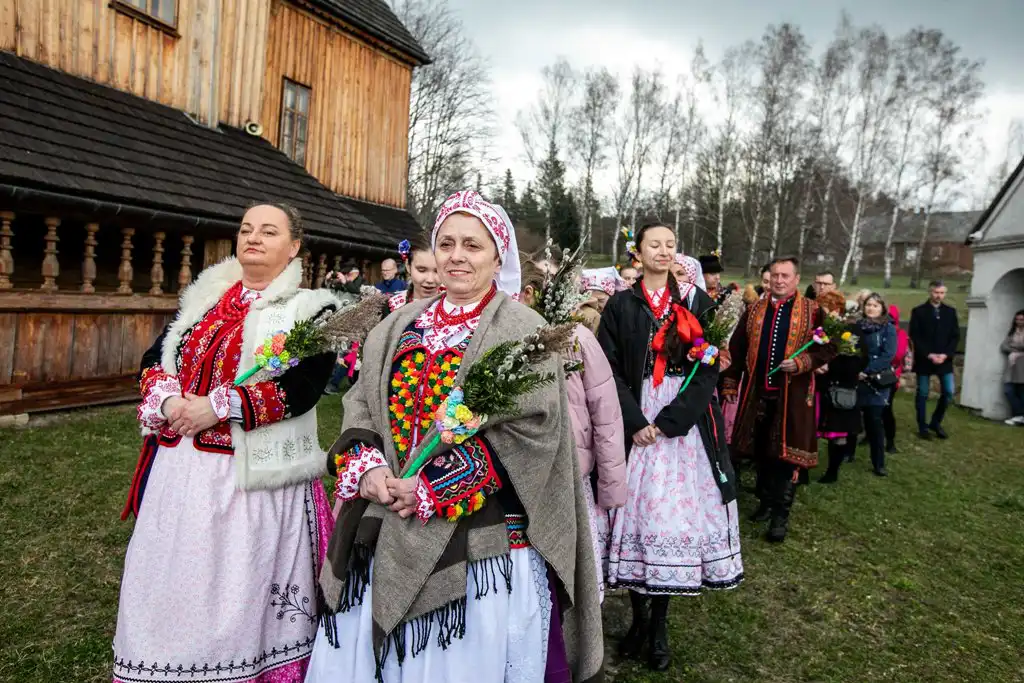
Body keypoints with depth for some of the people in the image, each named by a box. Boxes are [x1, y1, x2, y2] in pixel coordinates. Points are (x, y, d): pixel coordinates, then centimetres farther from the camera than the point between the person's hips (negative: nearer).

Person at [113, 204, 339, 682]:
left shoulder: (310, 309, -4)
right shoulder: (204, 296, 14)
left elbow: (301, 386, -16)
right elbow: (155, 358, 12)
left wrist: (217, 406, -19)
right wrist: (166, 401, -9)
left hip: (253, 473, -5)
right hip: (178, 467, 5)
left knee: (239, 589, 5)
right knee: (167, 579, 15)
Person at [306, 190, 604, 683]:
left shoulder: (525, 332, -5)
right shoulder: (398, 327, 12)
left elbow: (530, 430, -14)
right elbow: (360, 406, 10)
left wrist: (436, 487, -16)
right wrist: (367, 467, -10)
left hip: (483, 541, -5)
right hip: (387, 536, 5)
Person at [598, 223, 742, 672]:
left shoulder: (697, 302, 6)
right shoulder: (620, 305, 5)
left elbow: (709, 368, -1)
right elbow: (610, 369, -1)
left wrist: (667, 421, -11)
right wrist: (635, 421, -13)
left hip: (685, 424, 1)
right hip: (635, 423, 0)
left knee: (675, 514, 1)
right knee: (635, 511, 0)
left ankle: (660, 623, 16)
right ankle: (639, 616, 18)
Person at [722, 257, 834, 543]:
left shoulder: (812, 311, -1)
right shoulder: (754, 309, 8)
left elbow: (828, 348, -2)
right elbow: (737, 347, 10)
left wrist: (802, 362, -18)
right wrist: (730, 382, 7)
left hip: (792, 394, -3)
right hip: (757, 392, 4)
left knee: (787, 453, -1)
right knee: (761, 451, 13)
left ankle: (780, 515, 10)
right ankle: (766, 502, 31)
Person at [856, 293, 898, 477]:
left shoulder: (888, 328, -2)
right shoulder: (857, 326, 6)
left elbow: (888, 354, -11)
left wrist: (867, 372, -17)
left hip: (877, 381, -3)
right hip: (856, 378, 3)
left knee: (874, 420, -4)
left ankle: (879, 463, 3)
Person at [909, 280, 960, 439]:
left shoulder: (951, 312, 8)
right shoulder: (918, 311, -2)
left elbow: (955, 336, 5)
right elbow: (915, 337, -7)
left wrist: (946, 354, -10)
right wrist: (928, 355, -16)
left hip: (944, 359, 3)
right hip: (924, 359, -3)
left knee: (948, 392, 0)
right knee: (922, 394, 3)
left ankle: (935, 422, 18)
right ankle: (923, 426, 13)